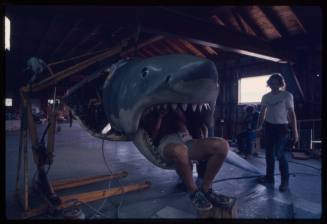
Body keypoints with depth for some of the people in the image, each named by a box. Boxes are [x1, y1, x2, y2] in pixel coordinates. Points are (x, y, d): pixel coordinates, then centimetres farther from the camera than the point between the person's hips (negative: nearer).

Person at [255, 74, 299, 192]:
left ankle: (285, 181, 4)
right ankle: (269, 176, 21)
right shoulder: (266, 97, 7)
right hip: (268, 126, 5)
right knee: (269, 153, 9)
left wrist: (295, 131, -11)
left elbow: (291, 113, -7)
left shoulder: (287, 95, -6)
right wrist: (259, 126, 8)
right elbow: (262, 112, 14)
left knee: (279, 153, -10)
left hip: (281, 127, -5)